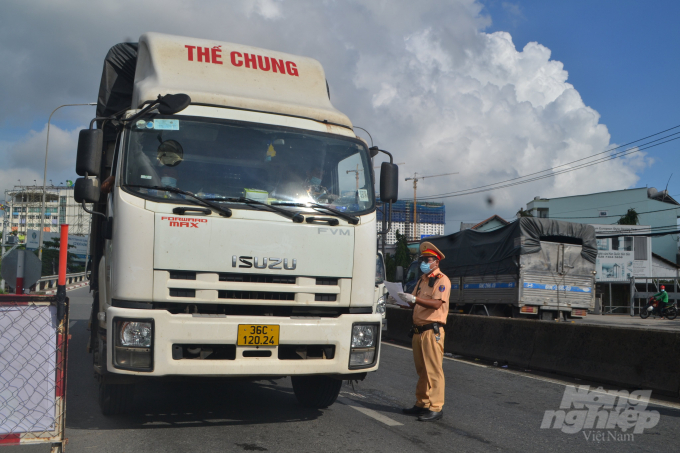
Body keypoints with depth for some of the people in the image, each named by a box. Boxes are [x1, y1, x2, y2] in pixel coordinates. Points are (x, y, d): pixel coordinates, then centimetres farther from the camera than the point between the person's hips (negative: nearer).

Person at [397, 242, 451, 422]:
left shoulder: (442, 280, -6)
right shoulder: (422, 280, 20)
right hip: (418, 330, 8)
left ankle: (436, 408, -4)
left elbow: (436, 303, -21)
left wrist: (414, 299, -27)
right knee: (421, 370, 12)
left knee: (433, 370, -7)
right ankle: (422, 404, 19)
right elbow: (415, 304, 18)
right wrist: (405, 299, -1)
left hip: (432, 331, -8)